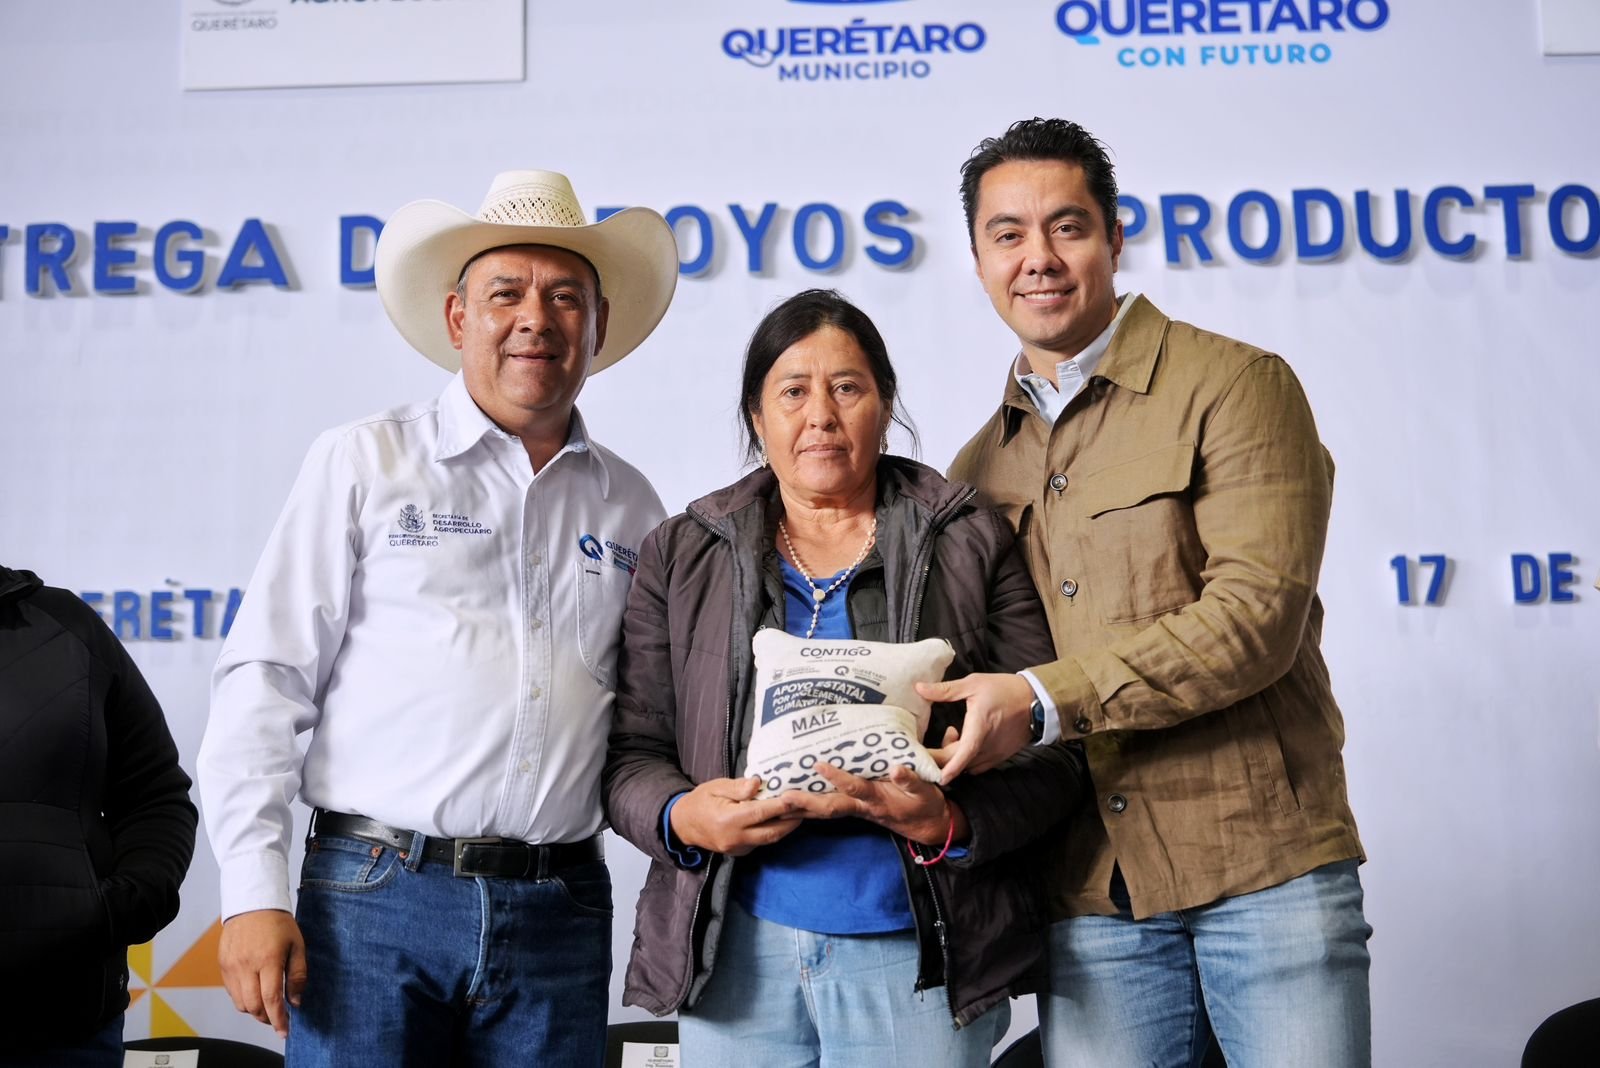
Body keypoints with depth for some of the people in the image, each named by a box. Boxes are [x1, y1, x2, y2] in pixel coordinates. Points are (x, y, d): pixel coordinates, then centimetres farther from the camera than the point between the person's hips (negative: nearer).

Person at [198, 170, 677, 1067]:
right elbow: (265, 684, -1)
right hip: (377, 893, -2)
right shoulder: (364, 462, 3)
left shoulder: (631, 504, 11)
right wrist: (254, 893, -7)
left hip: (560, 914, 3)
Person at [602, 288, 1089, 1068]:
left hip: (919, 957, -1)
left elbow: (1050, 754, 0)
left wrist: (950, 825, -18)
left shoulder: (972, 545, 3)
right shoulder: (681, 556, 9)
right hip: (738, 954, 2)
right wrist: (683, 817, -14)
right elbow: (630, 754, 6)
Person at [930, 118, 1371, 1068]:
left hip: (1263, 862, -4)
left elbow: (1258, 613, -14)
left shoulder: (1234, 385, -3)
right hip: (1089, 891, 4)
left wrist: (1045, 697, -18)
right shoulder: (980, 467, 13)